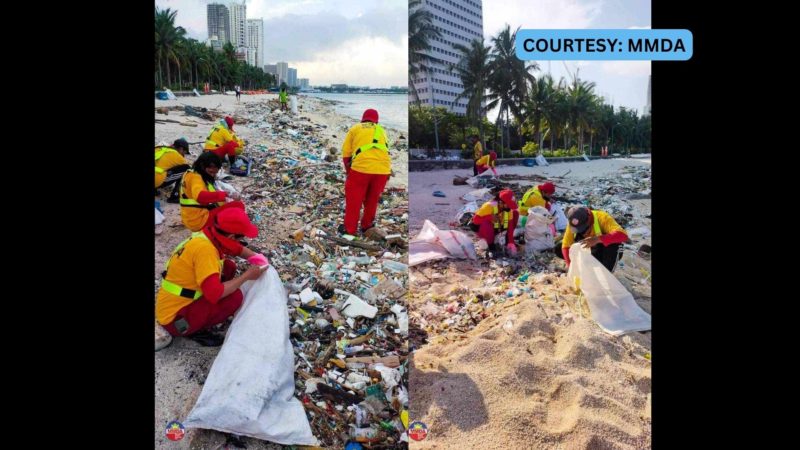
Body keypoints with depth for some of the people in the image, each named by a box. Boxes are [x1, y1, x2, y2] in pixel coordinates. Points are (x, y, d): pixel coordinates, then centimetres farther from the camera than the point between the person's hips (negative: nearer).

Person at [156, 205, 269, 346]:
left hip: (179, 302, 9)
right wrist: (247, 275, -22)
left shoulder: (208, 235, -4)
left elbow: (236, 248, 14)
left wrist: (257, 259, -4)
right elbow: (215, 293, -35)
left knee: (229, 267, 7)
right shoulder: (204, 248, -30)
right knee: (235, 297, -23)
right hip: (174, 318, -9)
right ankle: (195, 331, -3)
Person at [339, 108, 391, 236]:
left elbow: (346, 152, 9)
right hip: (382, 170, 3)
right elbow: (385, 150, 19)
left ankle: (349, 229, 18)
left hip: (361, 168, -3)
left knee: (354, 199, 12)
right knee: (372, 199, 21)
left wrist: (348, 170, 21)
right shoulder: (381, 130, 24)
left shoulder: (355, 128, 14)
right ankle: (367, 226, 32)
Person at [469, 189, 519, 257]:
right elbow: (475, 220, -29)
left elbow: (510, 226, -14)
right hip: (482, 230, -5)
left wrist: (511, 243, -23)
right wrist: (490, 217, -41)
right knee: (486, 223, -41)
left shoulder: (508, 209, -14)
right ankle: (491, 245, -14)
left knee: (515, 213, -8)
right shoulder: (489, 206, -29)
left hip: (497, 228, 5)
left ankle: (507, 242, 2)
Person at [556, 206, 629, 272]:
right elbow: (566, 246, -20)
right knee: (558, 249, -12)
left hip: (610, 252, -4)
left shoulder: (601, 217, -32)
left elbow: (623, 235, -46)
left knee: (614, 243, -39)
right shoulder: (572, 224, -21)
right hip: (589, 252, 4)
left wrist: (597, 239, -59)